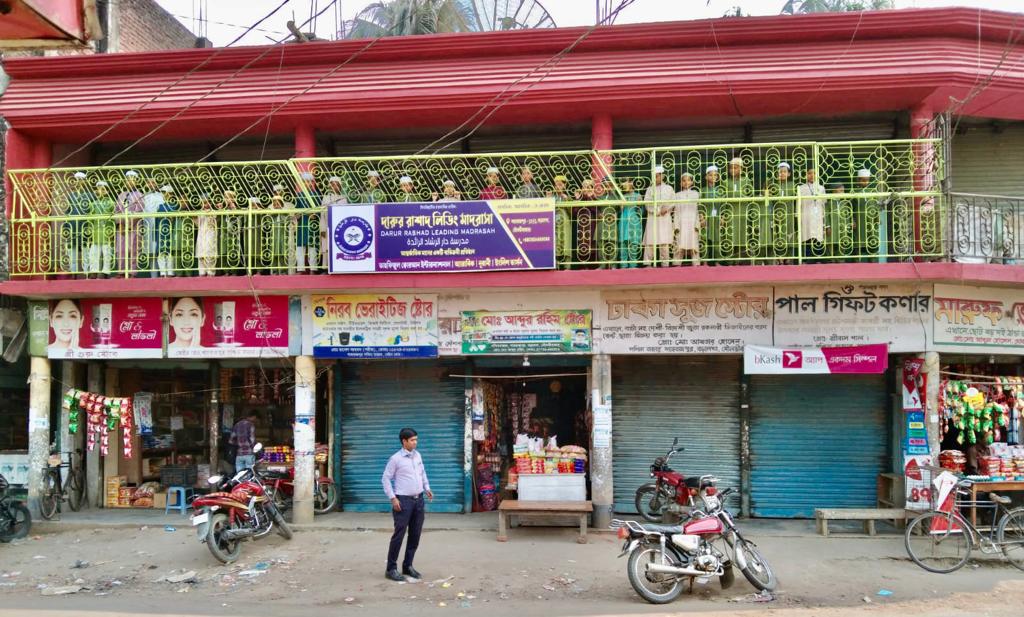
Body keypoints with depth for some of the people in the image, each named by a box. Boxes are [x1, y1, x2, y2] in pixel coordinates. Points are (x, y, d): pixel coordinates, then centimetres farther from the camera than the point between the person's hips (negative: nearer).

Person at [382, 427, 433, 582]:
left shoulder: (417, 455, 8)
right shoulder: (396, 458, -10)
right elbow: (385, 478, -8)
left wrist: (427, 488, 12)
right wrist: (392, 498, -13)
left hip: (419, 499, 6)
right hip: (404, 500, -6)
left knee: (415, 535, 10)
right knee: (399, 535, -6)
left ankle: (408, 565, 21)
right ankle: (391, 569, 3)